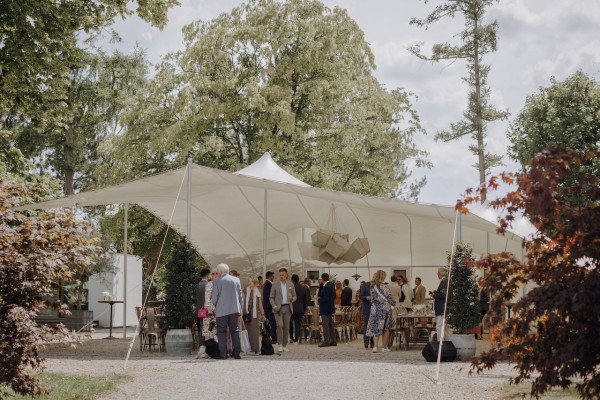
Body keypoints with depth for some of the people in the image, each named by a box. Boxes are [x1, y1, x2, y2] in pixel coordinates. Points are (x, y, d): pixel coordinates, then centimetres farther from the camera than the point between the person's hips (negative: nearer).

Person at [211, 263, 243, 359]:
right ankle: (237, 353, 5)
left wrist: (215, 305, 17)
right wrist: (240, 310, 16)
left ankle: (223, 354, -3)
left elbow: (214, 298, -4)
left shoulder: (217, 282, -7)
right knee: (234, 331, 10)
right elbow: (240, 295, 9)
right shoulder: (236, 280, 6)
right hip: (234, 310, 4)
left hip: (221, 311, -4)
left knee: (221, 332, 2)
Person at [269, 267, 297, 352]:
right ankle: (280, 345, -9)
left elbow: (295, 297, 15)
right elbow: (271, 297, 5)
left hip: (287, 308, 2)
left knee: (286, 327, 2)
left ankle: (285, 345, 10)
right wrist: (274, 306, -11)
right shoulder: (275, 285, 5)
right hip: (278, 308, -2)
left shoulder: (291, 285, 11)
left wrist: (292, 298, -9)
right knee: (279, 325, -15)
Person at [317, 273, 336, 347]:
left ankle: (326, 341, -7)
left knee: (325, 325, -7)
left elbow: (326, 298, -25)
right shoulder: (331, 285, 11)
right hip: (330, 308, 10)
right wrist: (321, 285, 6)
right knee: (331, 325, 13)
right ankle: (333, 341, 17)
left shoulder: (326, 287, -19)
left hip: (325, 309, -10)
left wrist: (319, 299, -7)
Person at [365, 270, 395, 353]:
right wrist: (393, 303, 8)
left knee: (376, 327, 12)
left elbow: (373, 299, 7)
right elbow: (389, 299, -12)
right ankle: (384, 347, 9)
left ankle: (375, 346, 5)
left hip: (375, 309, 4)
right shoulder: (384, 287, -15)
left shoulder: (372, 287, 1)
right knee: (386, 328, 8)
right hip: (385, 309, -4)